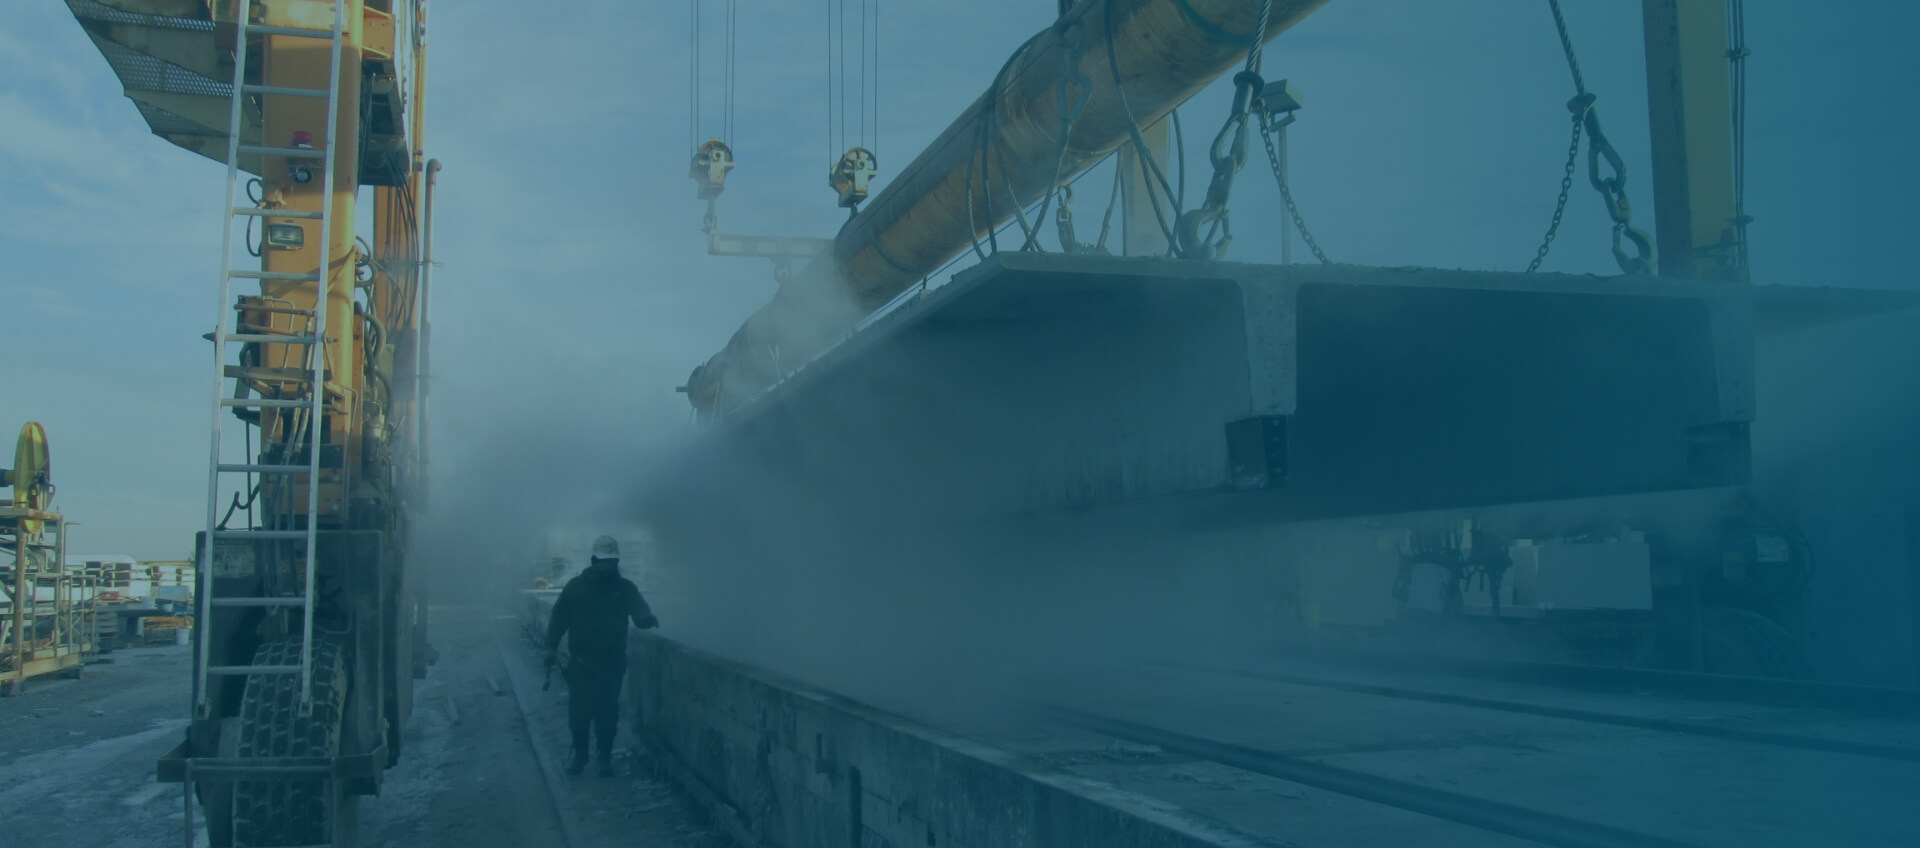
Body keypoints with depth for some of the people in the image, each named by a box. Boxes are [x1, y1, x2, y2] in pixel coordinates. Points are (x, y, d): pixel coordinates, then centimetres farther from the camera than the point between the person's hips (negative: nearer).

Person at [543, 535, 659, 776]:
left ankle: (605, 758, 15)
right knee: (578, 712, 2)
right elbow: (559, 617, 2)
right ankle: (579, 754, 20)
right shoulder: (576, 586, -1)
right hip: (581, 663, 0)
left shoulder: (626, 588, 0)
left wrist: (647, 618, -36)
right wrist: (551, 647, -6)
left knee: (607, 713, 3)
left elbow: (639, 614, -12)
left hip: (612, 663, 0)